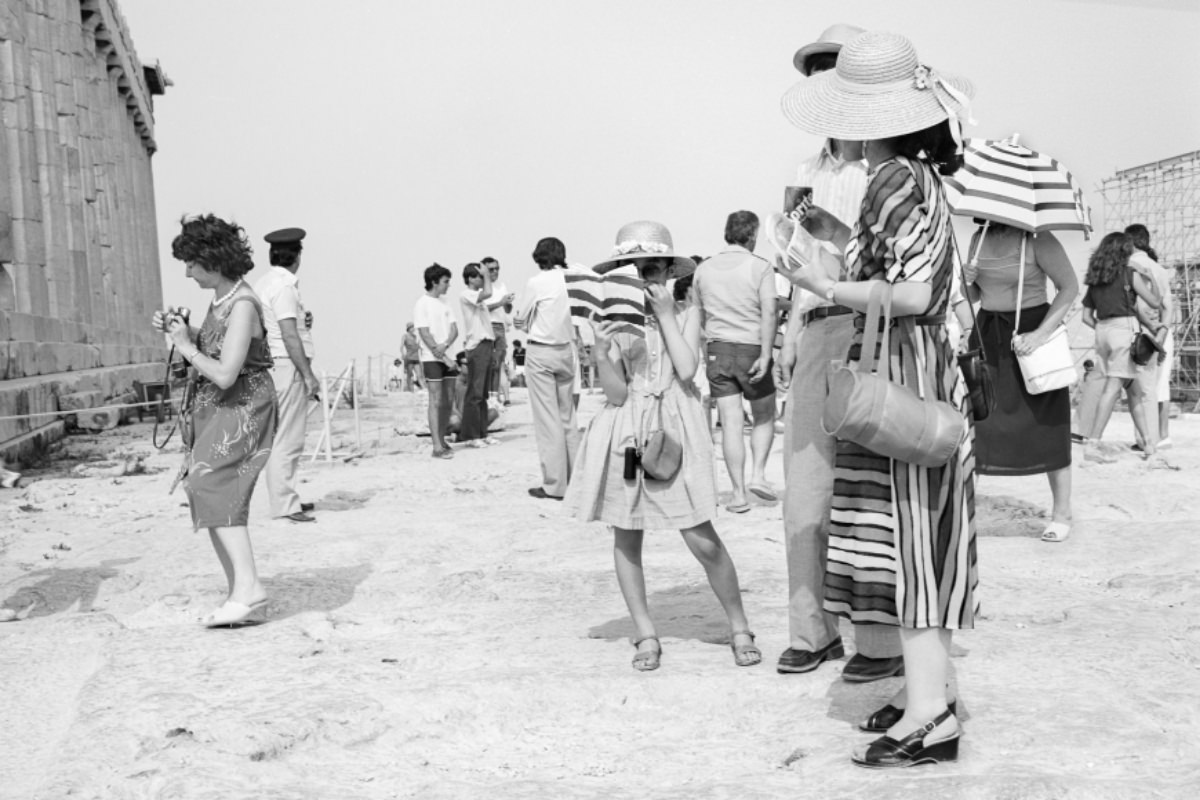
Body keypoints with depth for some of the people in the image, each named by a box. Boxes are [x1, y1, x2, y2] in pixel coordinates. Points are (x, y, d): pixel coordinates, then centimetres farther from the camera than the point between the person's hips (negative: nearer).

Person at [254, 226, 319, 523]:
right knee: (287, 440, -8)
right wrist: (308, 375, -16)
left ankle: (287, 498, 23)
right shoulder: (284, 286, -13)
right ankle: (284, 504, -6)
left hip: (270, 365, 10)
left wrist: (302, 319, 10)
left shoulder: (263, 284, 15)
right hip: (287, 365, -10)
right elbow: (290, 335, -18)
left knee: (280, 437, 15)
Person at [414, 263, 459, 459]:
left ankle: (442, 441, 17)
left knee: (448, 400, 7)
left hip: (446, 357, 7)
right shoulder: (422, 304, -7)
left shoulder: (443, 302, 14)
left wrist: (445, 345, -13)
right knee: (436, 401, -8)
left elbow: (454, 329, 7)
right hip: (431, 358, -7)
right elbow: (425, 335, -13)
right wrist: (443, 357, -15)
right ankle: (437, 447, -7)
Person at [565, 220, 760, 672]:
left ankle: (739, 628, 13)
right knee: (626, 537, 7)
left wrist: (665, 313, -10)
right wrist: (602, 354, -24)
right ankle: (645, 635, 21)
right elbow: (616, 393, -6)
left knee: (702, 539, -4)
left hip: (675, 431, -1)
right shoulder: (613, 321, 0)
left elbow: (686, 369, -14)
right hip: (626, 435, 2)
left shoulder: (685, 314, 1)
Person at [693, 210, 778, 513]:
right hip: (752, 348, -3)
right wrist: (766, 355, -19)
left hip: (718, 350, 3)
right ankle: (758, 474, 1)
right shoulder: (761, 267, -4)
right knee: (764, 418, 16)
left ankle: (739, 493, -2)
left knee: (730, 422, 1)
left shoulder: (704, 268, 8)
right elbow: (769, 312, -15)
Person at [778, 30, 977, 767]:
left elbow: (914, 295, -22)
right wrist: (830, 230, 21)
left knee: (904, 539, -8)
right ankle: (927, 687, 21)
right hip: (914, 377, 9)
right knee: (910, 541, 13)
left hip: (900, 382, -9)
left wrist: (827, 287, -19)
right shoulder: (922, 180, 12)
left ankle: (930, 716, -5)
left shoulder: (895, 181, -15)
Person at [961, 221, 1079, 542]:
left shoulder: (1037, 239, -13)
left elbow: (1070, 287, -13)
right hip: (989, 335, 5)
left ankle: (1061, 513, 11)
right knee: (972, 416, -2)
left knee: (1045, 425, 0)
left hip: (1033, 332, -5)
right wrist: (966, 280, -9)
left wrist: (1041, 334, -22)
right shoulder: (979, 238, 6)